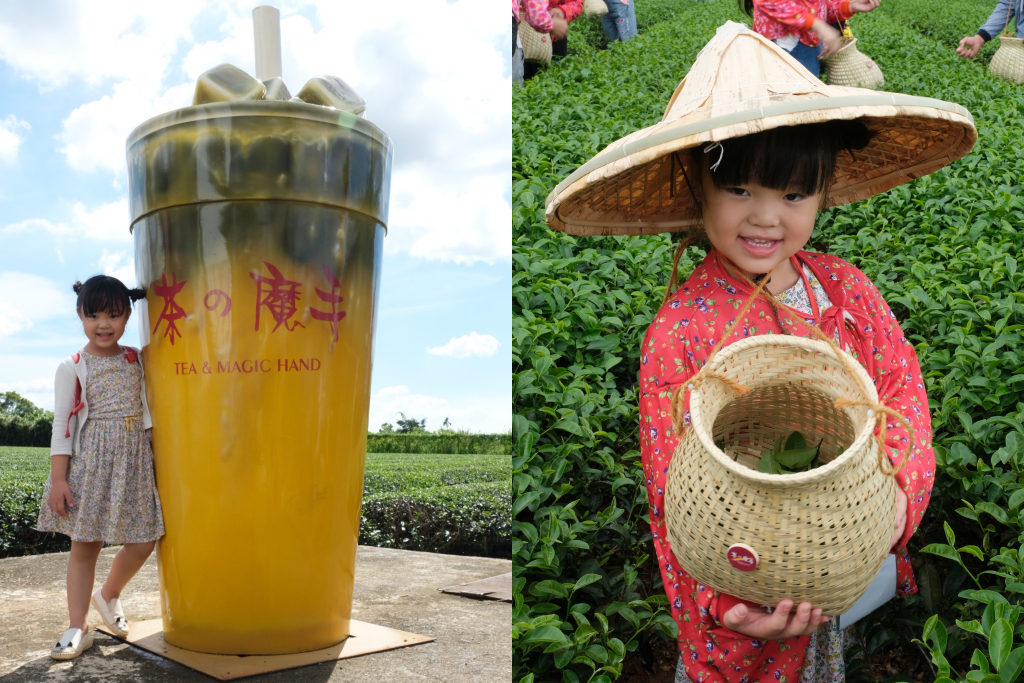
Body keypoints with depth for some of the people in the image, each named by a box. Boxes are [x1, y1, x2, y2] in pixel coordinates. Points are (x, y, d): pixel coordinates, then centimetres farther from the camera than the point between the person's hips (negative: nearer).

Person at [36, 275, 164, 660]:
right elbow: (62, 424, -4)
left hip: (134, 461, 3)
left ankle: (109, 594, 31)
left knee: (143, 541, 3)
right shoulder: (72, 368, -1)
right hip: (90, 463, -3)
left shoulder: (138, 360, 7)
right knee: (83, 545, 2)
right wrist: (58, 478, -9)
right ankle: (78, 628, 15)